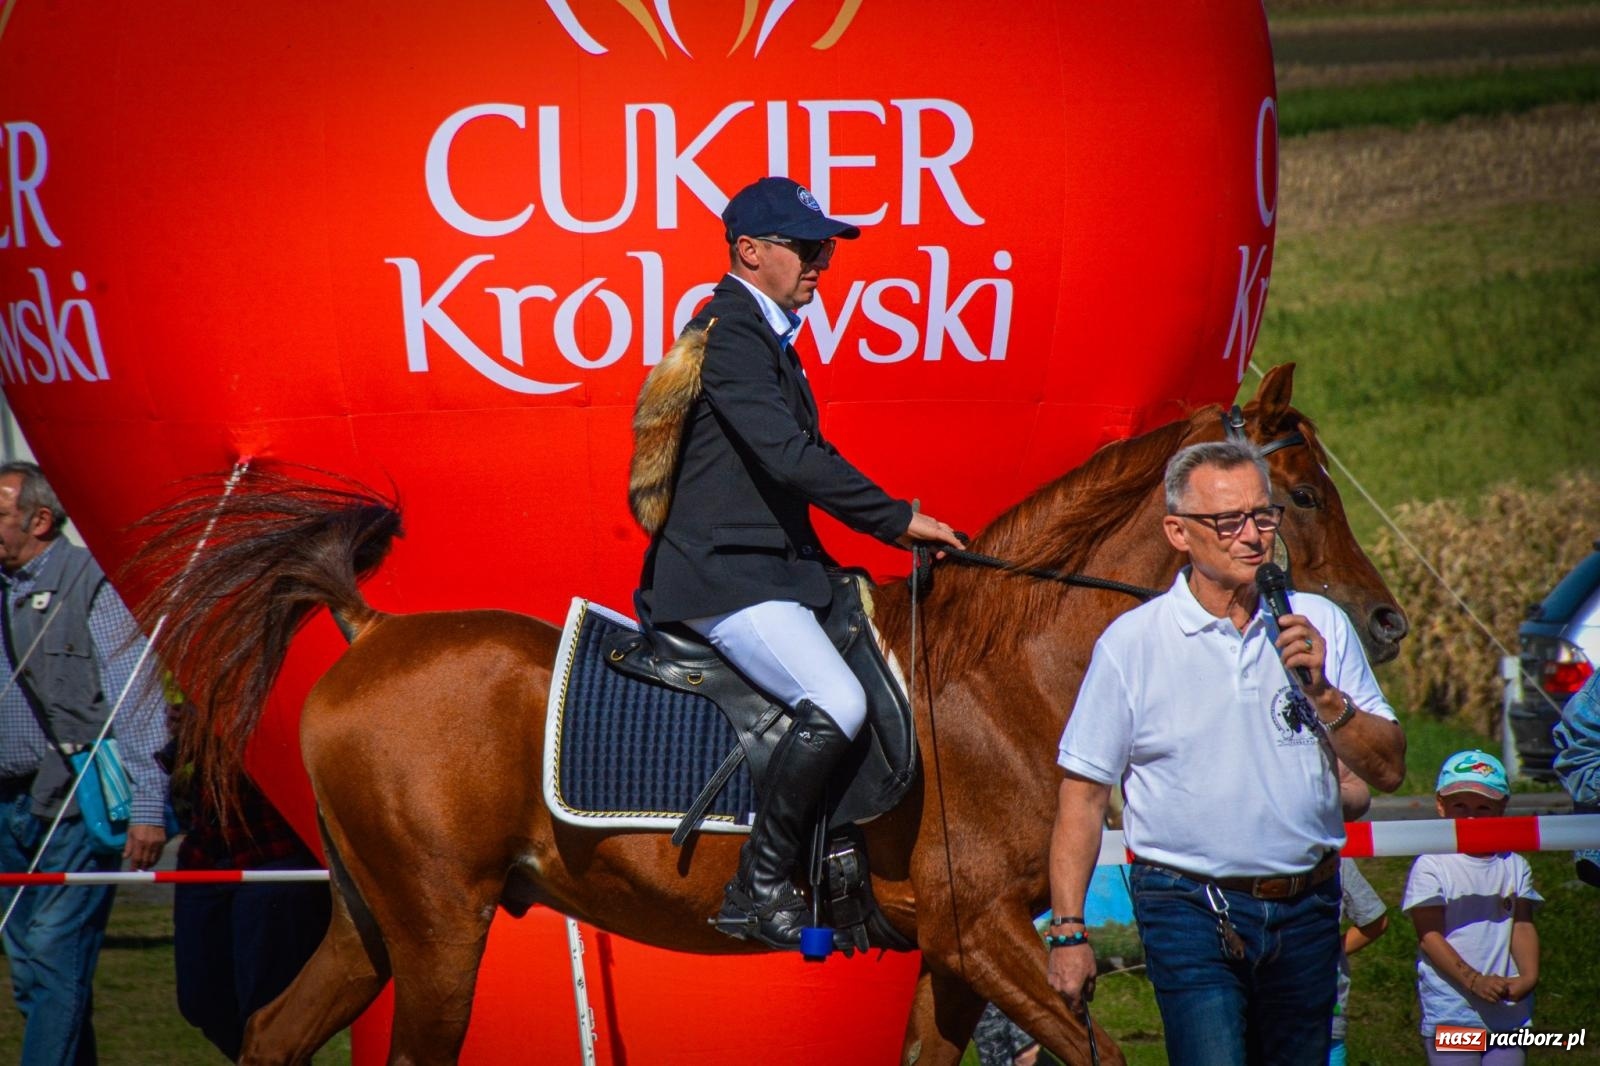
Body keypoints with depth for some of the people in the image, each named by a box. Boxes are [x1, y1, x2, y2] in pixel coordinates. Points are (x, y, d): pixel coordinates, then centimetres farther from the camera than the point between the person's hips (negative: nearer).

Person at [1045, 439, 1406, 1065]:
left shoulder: (1319, 626, 6)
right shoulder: (1131, 644, -2)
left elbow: (1388, 771, 5)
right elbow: (1082, 796, 0)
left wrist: (1322, 693, -12)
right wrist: (1068, 933, -6)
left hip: (1306, 913, 4)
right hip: (1191, 911, -3)